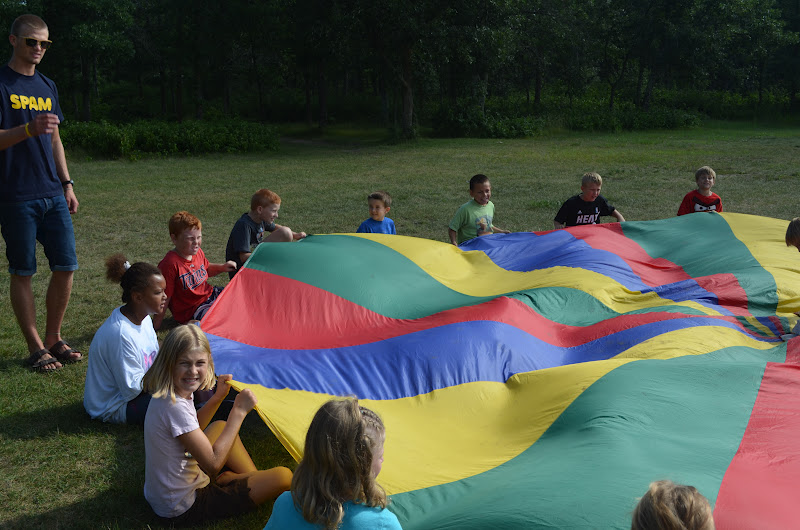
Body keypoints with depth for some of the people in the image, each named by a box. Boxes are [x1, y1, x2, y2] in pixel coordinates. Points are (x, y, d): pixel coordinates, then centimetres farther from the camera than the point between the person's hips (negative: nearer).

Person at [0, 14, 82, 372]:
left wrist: (67, 184, 14)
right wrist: (30, 129, -27)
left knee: (66, 266, 4)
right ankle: (36, 349, 11)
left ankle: (54, 339, 19)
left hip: (52, 195, 6)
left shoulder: (47, 87, 16)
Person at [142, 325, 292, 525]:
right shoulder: (175, 407, -31)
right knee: (283, 476, -15)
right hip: (182, 511, -9)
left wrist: (217, 397, 5)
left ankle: (255, 477, 24)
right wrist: (238, 411, -23)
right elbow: (213, 463, -27)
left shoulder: (172, 393, -2)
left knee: (220, 426, 29)